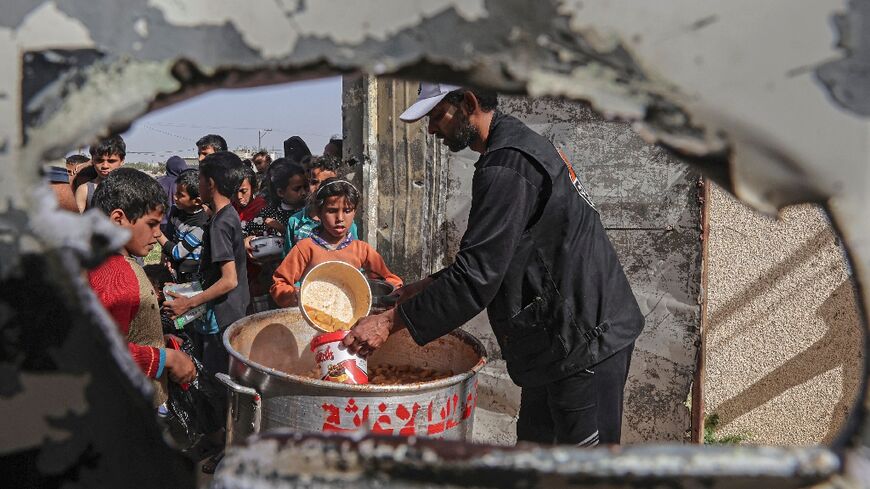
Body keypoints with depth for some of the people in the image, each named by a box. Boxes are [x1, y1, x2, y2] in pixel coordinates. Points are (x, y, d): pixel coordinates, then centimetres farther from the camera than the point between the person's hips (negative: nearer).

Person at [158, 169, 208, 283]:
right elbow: (167, 235, 8)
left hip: (192, 278, -6)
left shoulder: (201, 224, -24)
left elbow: (177, 253, -19)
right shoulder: (176, 209, -4)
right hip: (175, 273, 6)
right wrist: (167, 258, -9)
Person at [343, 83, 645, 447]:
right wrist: (429, 286, 13)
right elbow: (487, 258, 20)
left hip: (585, 342, -10)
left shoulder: (507, 165, -22)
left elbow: (477, 277, -26)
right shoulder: (519, 146, 12)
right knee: (533, 440, 19)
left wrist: (390, 321, -19)